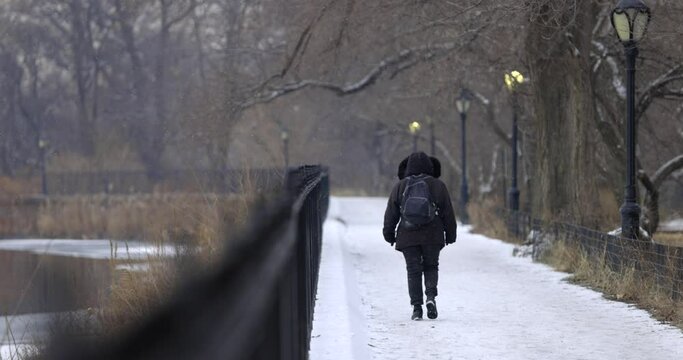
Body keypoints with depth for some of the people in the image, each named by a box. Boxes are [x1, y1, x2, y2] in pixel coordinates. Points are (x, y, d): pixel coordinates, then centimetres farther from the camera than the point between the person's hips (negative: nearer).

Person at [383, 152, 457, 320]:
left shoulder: (400, 186, 3)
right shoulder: (438, 186, 2)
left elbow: (391, 213, 6)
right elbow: (448, 213, 4)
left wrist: (389, 234, 15)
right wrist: (450, 235, 13)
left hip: (408, 237, 0)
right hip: (432, 237, 0)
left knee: (413, 271, 5)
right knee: (431, 267, 14)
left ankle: (417, 307, -2)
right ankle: (431, 296, -9)